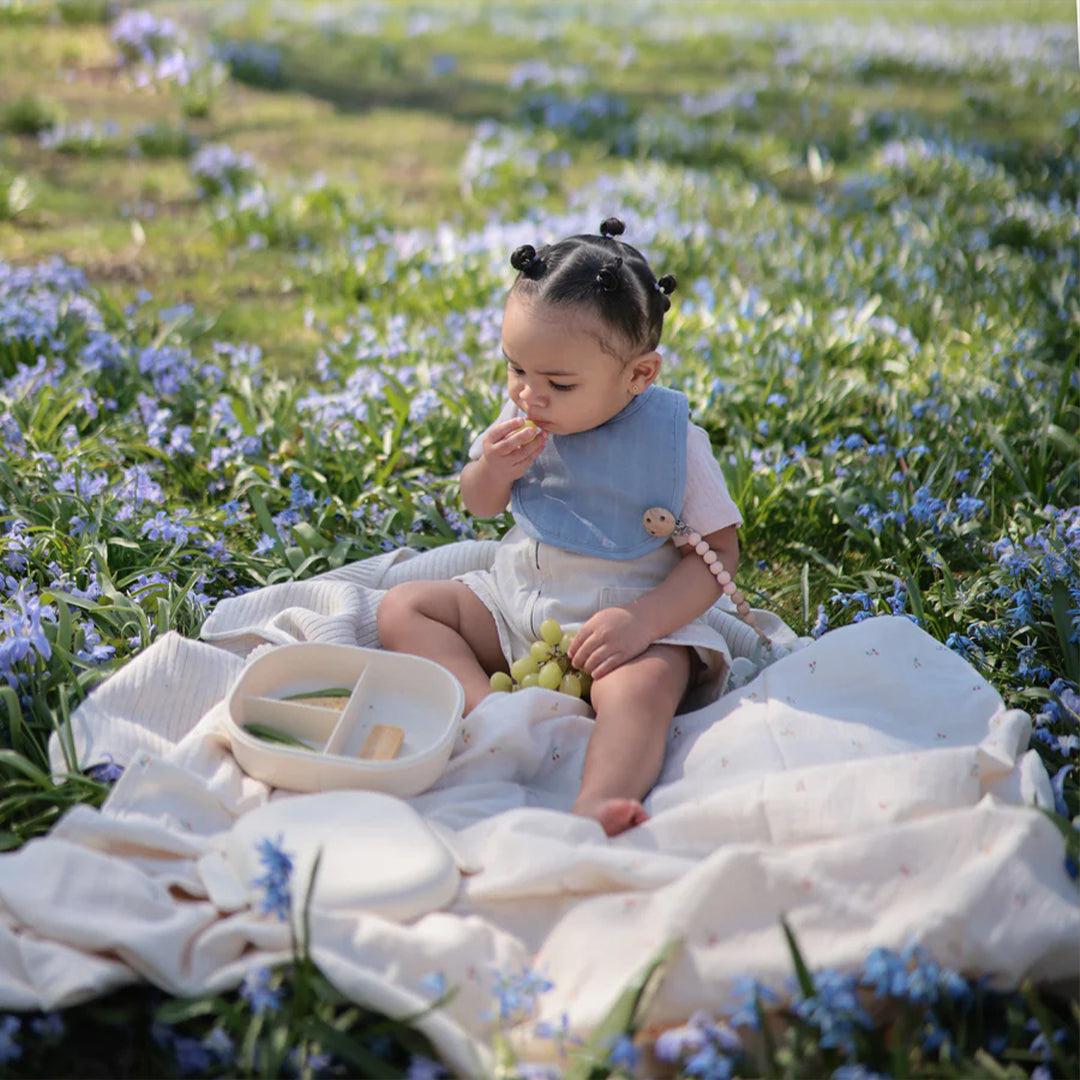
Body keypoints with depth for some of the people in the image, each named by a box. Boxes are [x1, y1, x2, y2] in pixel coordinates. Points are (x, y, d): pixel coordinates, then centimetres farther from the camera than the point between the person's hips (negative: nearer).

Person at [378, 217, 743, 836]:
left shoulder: (672, 438, -13)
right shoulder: (527, 418, 0)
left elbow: (718, 551, -11)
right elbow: (480, 506, 14)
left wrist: (644, 620, -27)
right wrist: (490, 473, -12)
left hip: (634, 620, -6)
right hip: (515, 605, 6)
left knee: (644, 684, -37)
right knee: (401, 609, -6)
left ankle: (597, 804, -61)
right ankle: (488, 711, -30)